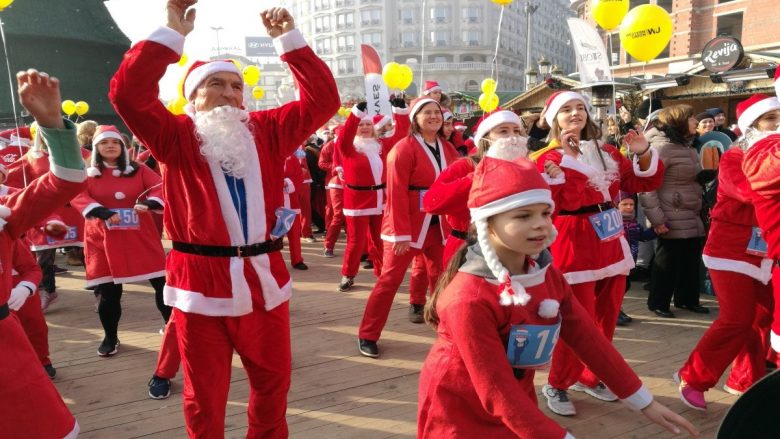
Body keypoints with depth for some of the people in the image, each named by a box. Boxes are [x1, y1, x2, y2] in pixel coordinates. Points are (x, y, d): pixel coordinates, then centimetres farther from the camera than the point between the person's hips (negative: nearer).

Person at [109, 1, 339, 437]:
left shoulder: (267, 131, 8)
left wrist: (289, 38, -2)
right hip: (201, 281, -3)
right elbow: (128, 93, -14)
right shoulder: (176, 136, 1)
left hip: (264, 277, 3)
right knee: (205, 394, 12)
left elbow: (323, 98, 2)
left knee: (273, 381, 19)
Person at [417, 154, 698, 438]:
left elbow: (589, 340, -1)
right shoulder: (469, 298, -29)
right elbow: (496, 393, -26)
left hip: (519, 408, 6)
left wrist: (645, 403, 2)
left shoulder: (549, 276, -7)